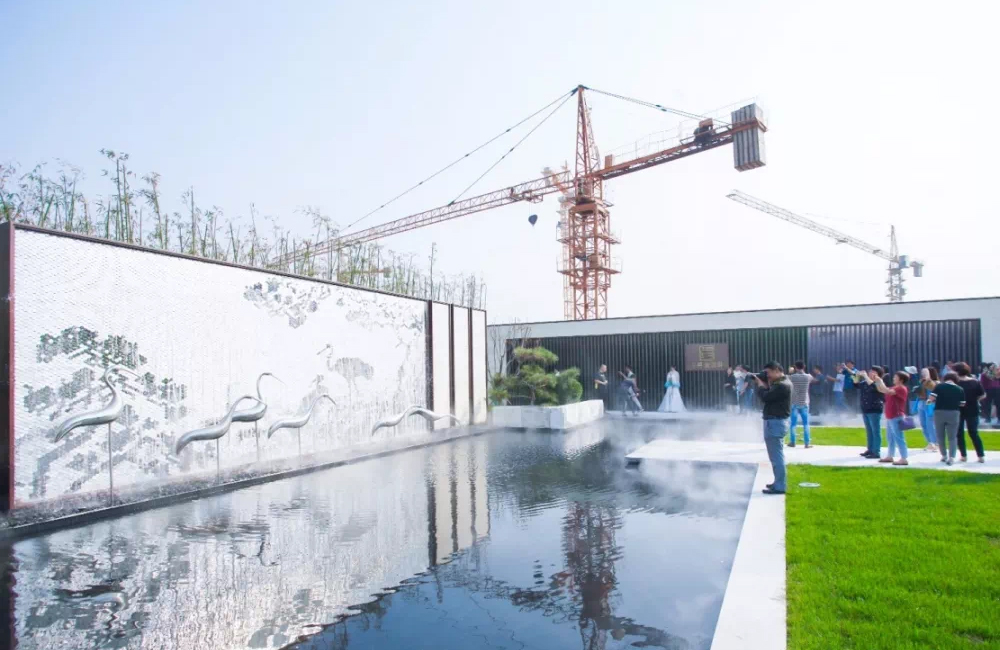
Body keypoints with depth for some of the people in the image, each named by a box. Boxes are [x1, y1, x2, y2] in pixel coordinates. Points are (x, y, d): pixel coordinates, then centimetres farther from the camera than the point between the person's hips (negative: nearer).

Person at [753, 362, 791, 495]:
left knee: (777, 455, -6)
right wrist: (764, 384, 3)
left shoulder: (782, 385, -20)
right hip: (775, 422, 11)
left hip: (775, 422, -11)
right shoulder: (780, 383, 14)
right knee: (776, 455, 19)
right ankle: (779, 483, 29)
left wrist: (760, 384, -5)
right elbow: (770, 395, 16)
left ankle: (780, 487, -1)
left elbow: (765, 397, -22)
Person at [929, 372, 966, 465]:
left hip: (939, 412, -1)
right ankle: (951, 457, -3)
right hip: (954, 413, 1)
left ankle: (944, 456, 22)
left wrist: (934, 401, 11)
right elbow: (962, 404, 3)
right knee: (952, 437, 7)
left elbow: (931, 399, -11)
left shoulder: (939, 386, -3)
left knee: (941, 436, 14)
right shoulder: (960, 389, 2)